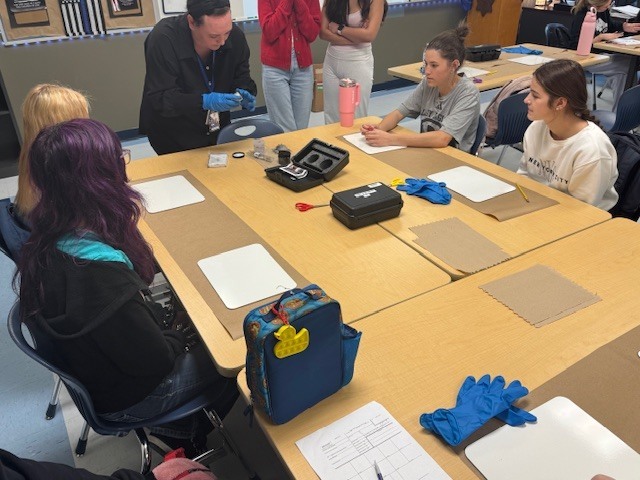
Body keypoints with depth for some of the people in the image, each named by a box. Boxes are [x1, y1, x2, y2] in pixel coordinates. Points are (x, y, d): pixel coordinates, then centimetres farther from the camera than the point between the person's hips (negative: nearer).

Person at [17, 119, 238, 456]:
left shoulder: (46, 243, -14)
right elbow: (157, 361, -26)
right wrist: (179, 335, -9)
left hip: (89, 369, 7)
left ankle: (183, 422, 30)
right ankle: (189, 434, 36)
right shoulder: (100, 276, -41)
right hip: (124, 398, -7)